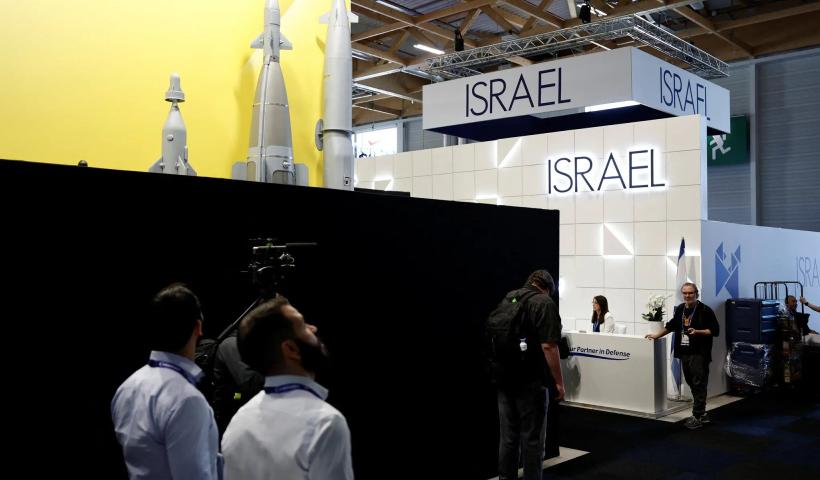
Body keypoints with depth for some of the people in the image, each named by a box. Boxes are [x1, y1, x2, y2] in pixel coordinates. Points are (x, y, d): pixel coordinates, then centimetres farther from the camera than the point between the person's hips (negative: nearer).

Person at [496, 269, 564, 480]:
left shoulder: (507, 298, 11)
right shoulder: (544, 303, -10)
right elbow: (548, 346, -18)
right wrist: (559, 382, -12)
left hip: (504, 380, 6)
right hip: (530, 382, -6)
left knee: (508, 438, 13)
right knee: (532, 439, 4)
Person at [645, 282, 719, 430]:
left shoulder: (705, 310, -6)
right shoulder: (680, 309, 13)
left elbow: (715, 330, -7)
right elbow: (671, 325, 27)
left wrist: (697, 332, -19)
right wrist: (656, 335, 28)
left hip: (699, 353, -6)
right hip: (684, 352, 6)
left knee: (698, 385, -5)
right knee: (691, 383, 10)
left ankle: (697, 417, -2)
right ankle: (702, 414, 21)